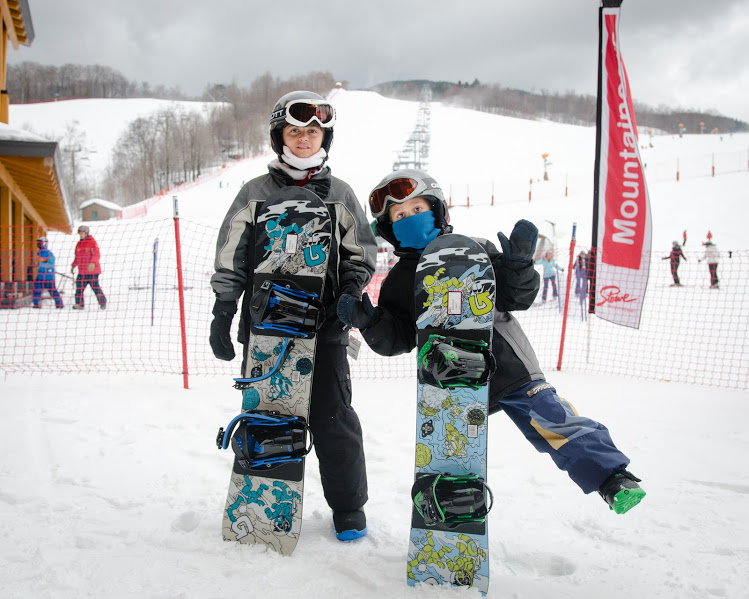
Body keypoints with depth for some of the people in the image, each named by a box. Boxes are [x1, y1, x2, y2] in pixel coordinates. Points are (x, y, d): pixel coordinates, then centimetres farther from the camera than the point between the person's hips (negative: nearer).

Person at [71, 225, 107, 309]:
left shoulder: (92, 242, -6)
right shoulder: (79, 244, 16)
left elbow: (96, 255, -17)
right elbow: (77, 257, 27)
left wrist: (92, 263, -32)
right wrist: (73, 266, 24)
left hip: (92, 271, -6)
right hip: (82, 272, 6)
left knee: (95, 287, -3)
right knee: (79, 287, -1)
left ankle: (102, 302, 11)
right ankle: (79, 304, 5)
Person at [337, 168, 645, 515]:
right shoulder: (398, 282, 6)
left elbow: (518, 298, -1)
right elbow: (397, 340, 1)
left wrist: (518, 264, -19)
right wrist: (368, 321, -17)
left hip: (509, 368, -2)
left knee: (556, 424, -10)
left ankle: (611, 477, -1)